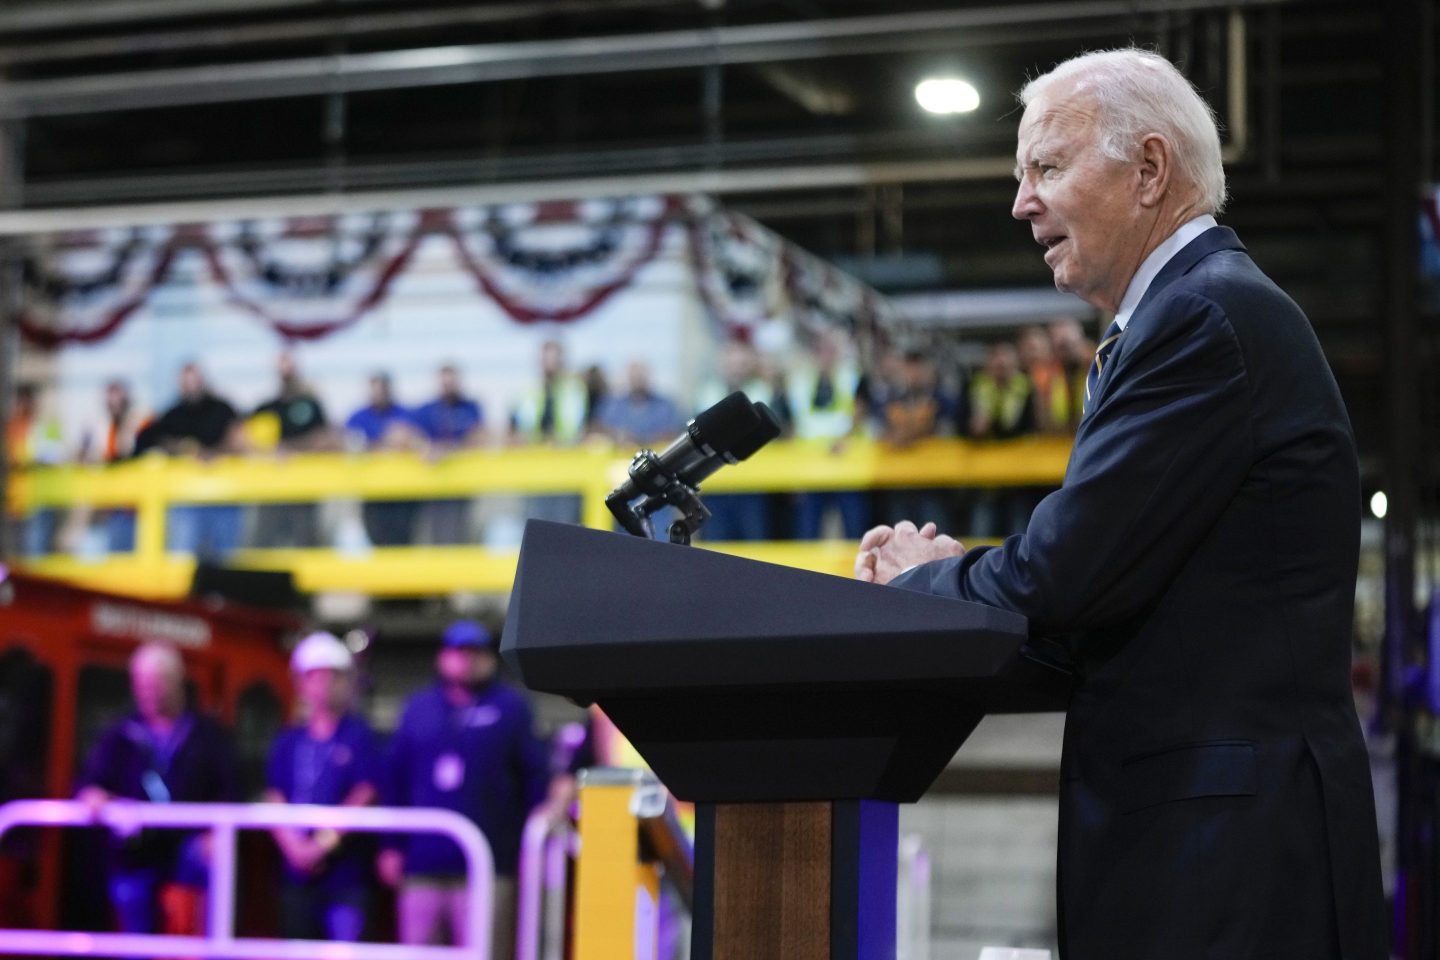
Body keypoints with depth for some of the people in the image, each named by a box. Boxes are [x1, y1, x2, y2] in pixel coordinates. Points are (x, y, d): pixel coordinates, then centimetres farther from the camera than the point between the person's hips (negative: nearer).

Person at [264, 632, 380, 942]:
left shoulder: (359, 736, 0)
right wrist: (295, 846, -7)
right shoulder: (288, 742, 13)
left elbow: (363, 798, -7)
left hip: (345, 873, -4)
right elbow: (275, 801, 8)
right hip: (297, 874, 5)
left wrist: (322, 844, -12)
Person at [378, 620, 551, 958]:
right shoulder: (418, 708, 16)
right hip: (422, 864, 4)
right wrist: (392, 846, 10)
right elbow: (394, 780, 16)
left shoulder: (511, 708, 6)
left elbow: (536, 779, 3)